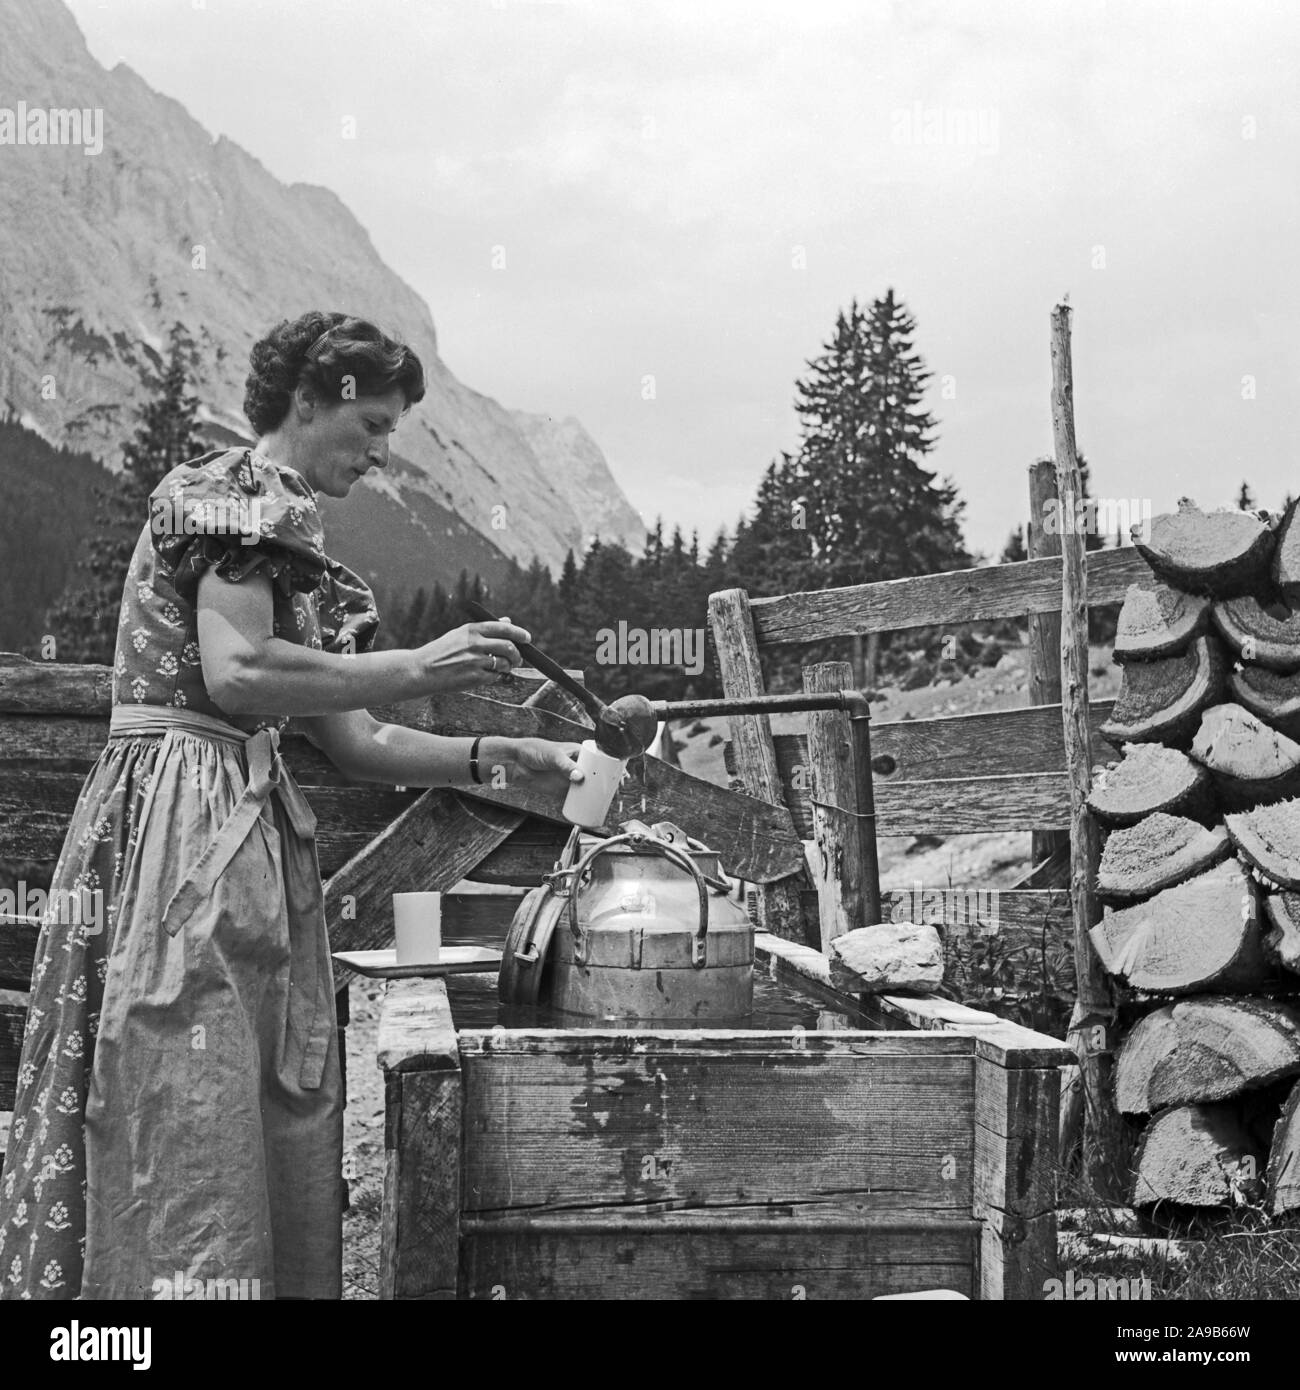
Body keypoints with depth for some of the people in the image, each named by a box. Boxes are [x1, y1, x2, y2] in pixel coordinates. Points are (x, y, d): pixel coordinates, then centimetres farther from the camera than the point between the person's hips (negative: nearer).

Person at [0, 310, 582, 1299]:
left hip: (244, 830, 10)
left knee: (277, 1142, 7)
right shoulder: (239, 491, -2)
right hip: (185, 802, -10)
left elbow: (353, 744, 20)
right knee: (193, 1126, -11)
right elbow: (236, 674, -19)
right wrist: (417, 668, -13)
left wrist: (497, 756, 10)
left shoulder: (283, 527, 25)